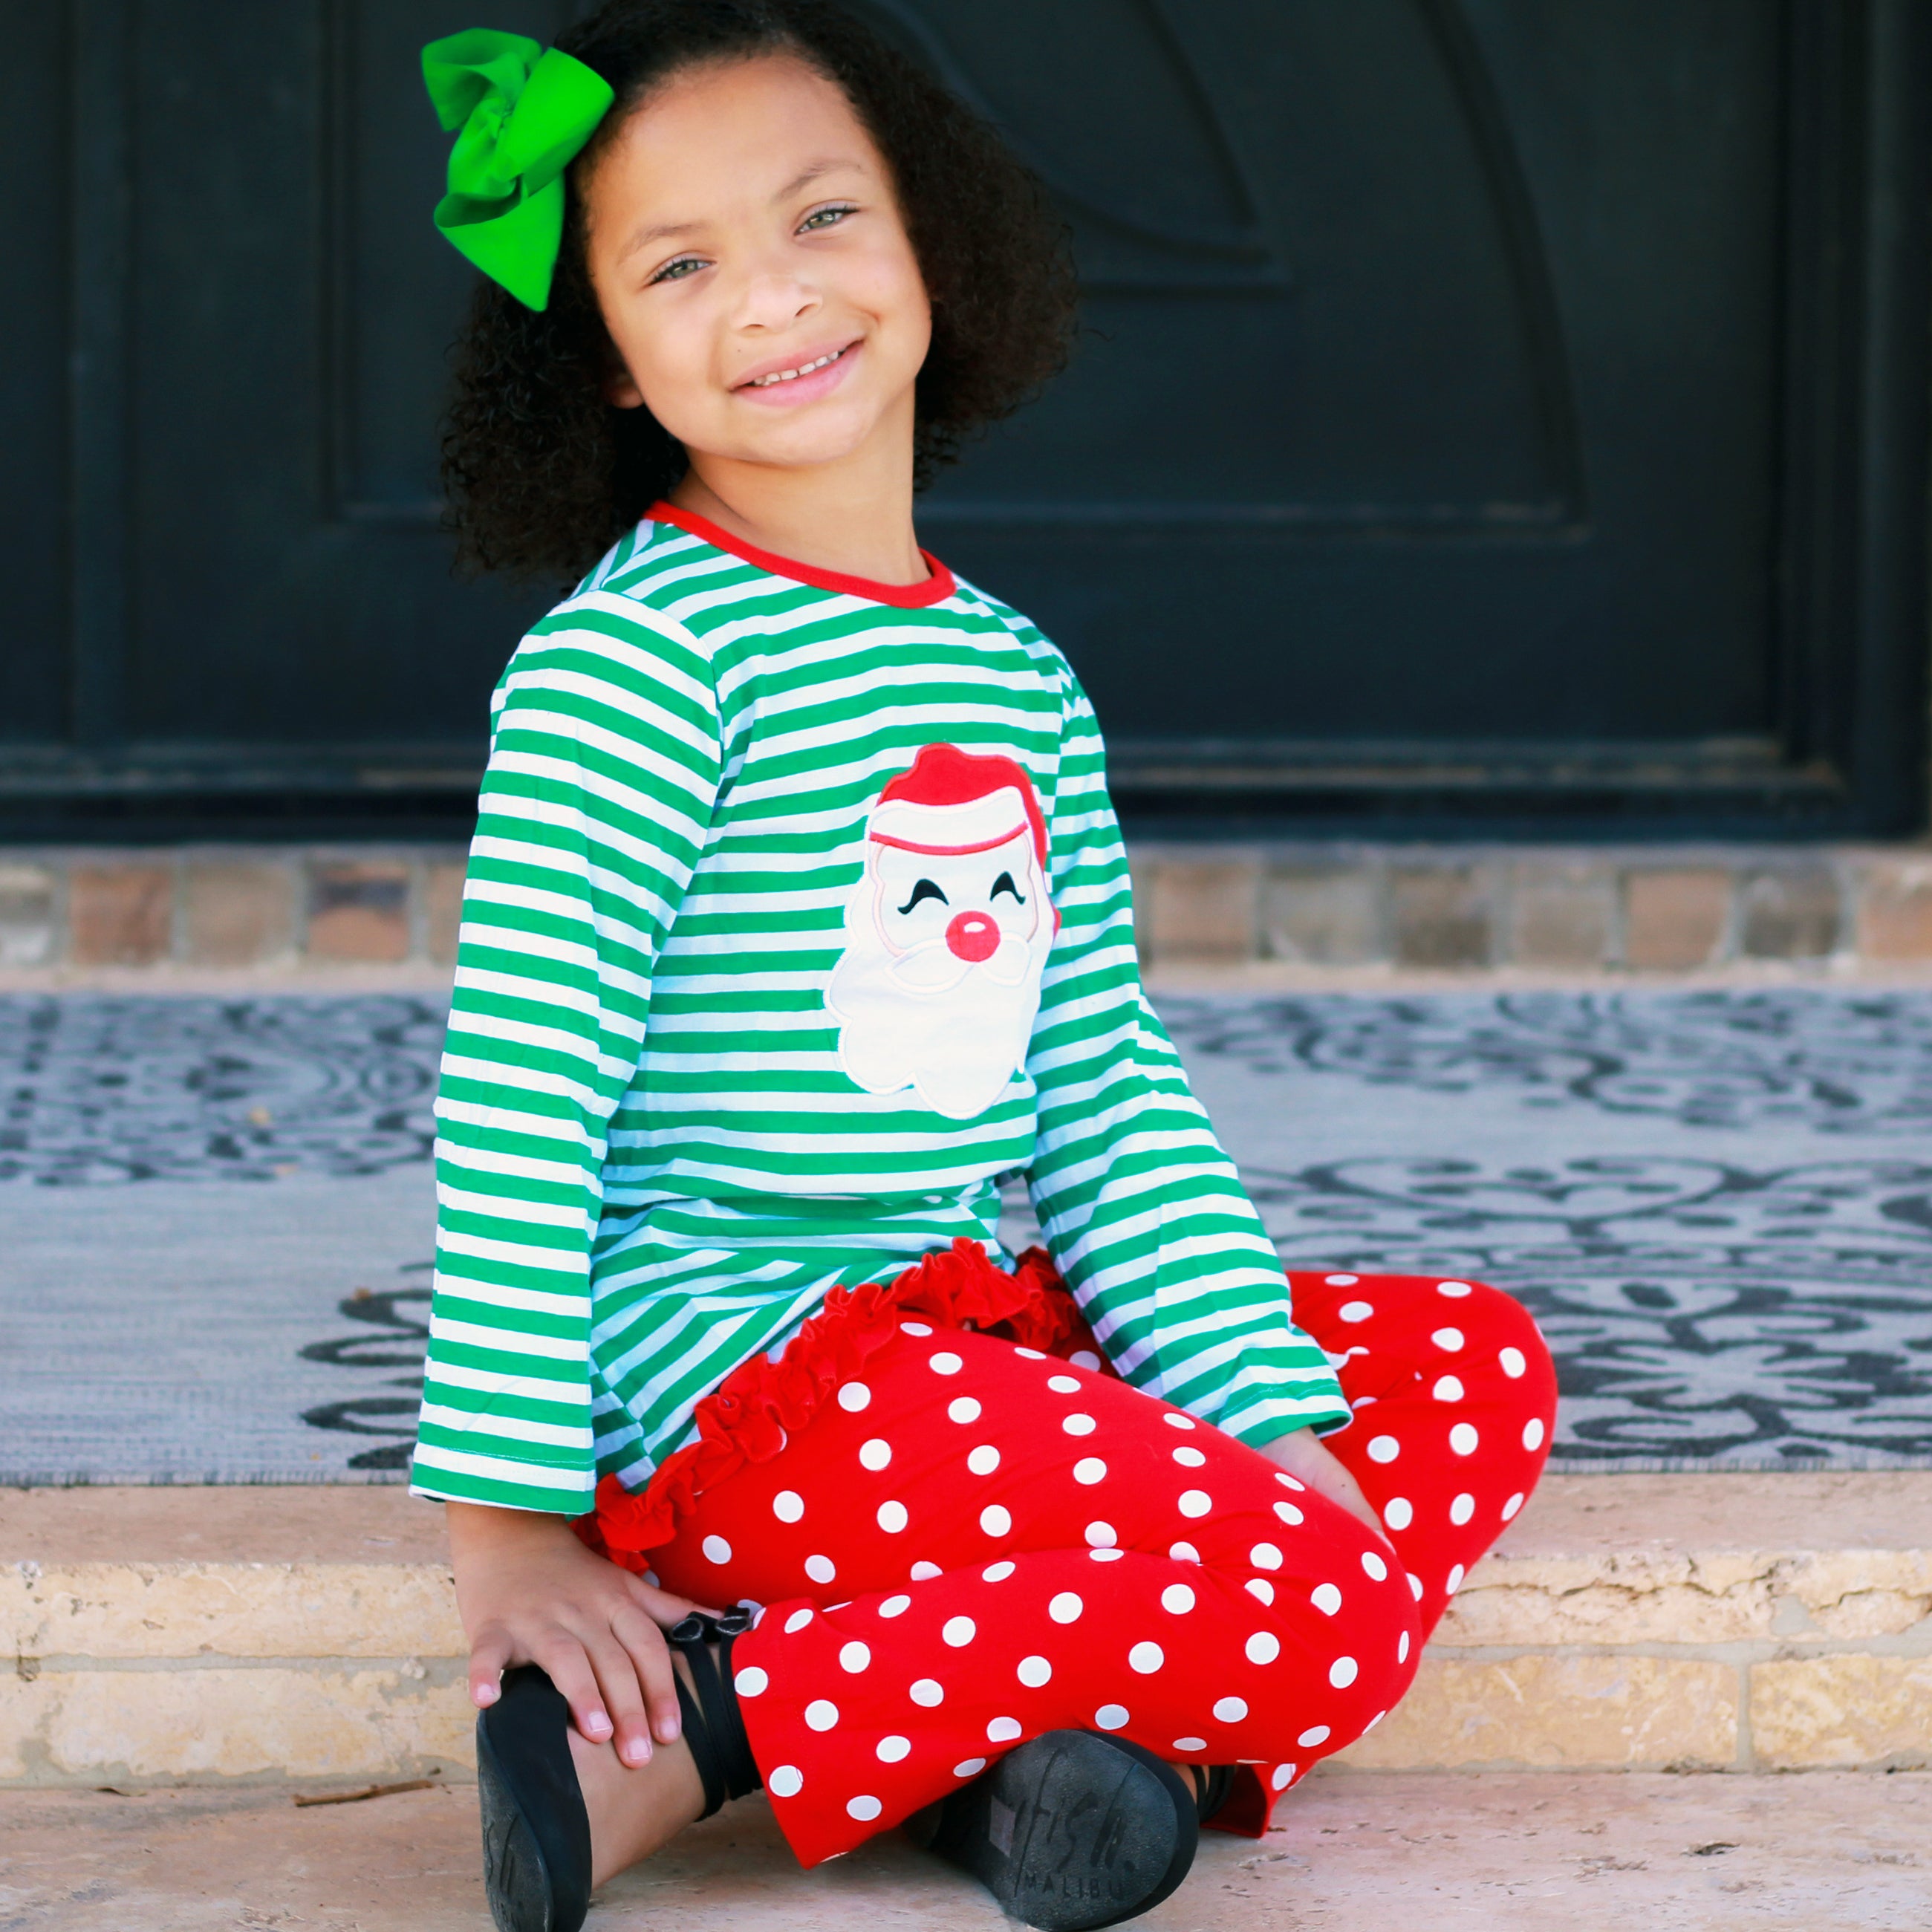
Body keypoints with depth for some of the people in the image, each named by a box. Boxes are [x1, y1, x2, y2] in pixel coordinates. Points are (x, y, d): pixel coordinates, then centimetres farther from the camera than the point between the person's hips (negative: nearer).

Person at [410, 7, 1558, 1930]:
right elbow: (518, 1088, -15)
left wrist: (1272, 1413, 2)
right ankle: (660, 1749, -17)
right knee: (1317, 1610, -20)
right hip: (724, 1365, -9)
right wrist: (510, 1531, -18)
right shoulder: (635, 654, -11)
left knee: (1479, 1363, 8)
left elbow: (1107, 1101, 14)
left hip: (968, 1331, 9)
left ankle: (1082, 1735, -12)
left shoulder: (1020, 680, 13)